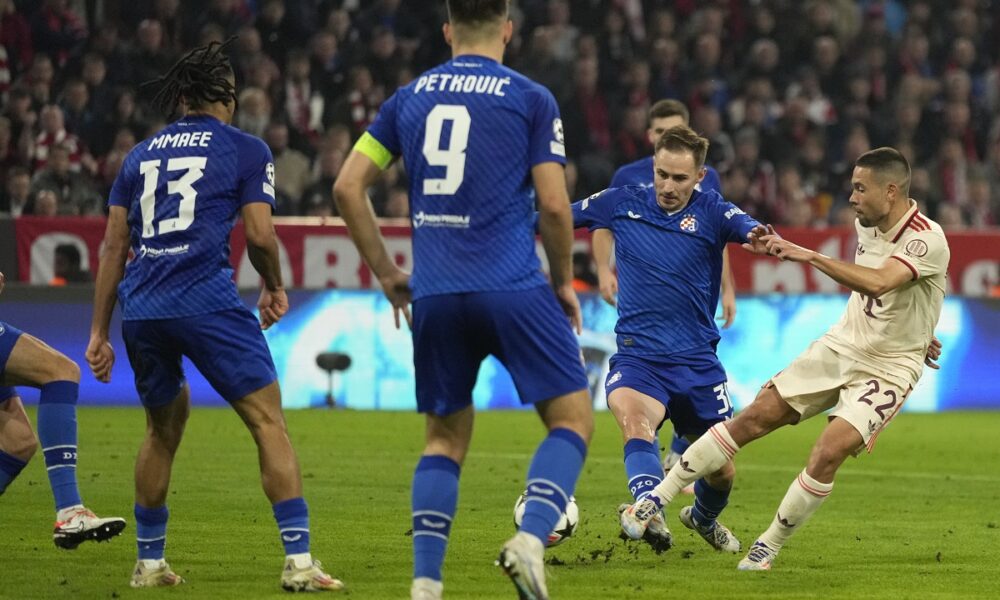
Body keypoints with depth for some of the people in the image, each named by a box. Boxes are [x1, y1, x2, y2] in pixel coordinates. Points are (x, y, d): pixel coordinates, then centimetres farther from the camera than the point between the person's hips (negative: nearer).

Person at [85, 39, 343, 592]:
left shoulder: (141, 154, 20)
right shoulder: (246, 150, 8)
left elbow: (113, 245, 18)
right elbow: (259, 234, -1)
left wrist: (99, 333, 21)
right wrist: (274, 286, 20)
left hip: (140, 310, 5)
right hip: (206, 301, -5)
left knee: (164, 425, 24)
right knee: (268, 421, -2)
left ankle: (149, 562, 27)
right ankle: (298, 562, -11)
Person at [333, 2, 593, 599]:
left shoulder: (410, 98, 12)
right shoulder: (530, 98, 2)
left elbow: (348, 187, 11)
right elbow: (554, 204, -4)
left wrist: (386, 272, 18)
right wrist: (564, 282, 11)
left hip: (434, 296, 4)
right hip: (513, 286, -4)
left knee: (446, 436, 15)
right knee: (573, 418, 5)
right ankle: (531, 539, -18)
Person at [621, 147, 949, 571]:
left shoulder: (927, 240, -24)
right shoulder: (866, 225, 1)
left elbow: (877, 283, -41)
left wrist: (809, 255, -42)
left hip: (889, 369, -6)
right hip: (840, 345, 6)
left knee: (829, 453, -23)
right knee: (754, 418, -2)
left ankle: (769, 548, -2)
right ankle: (657, 498, 5)